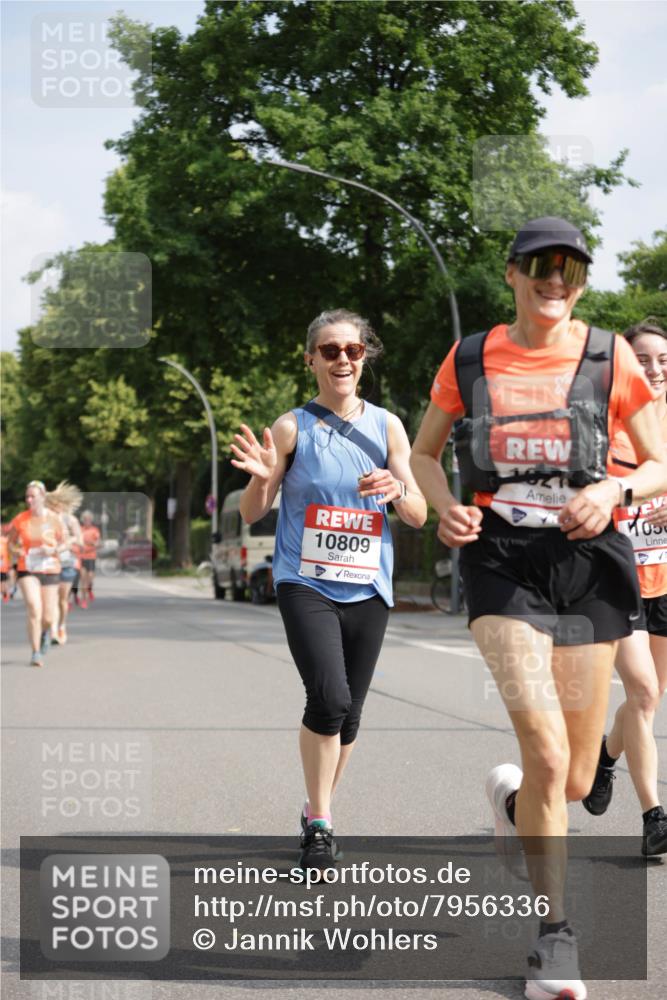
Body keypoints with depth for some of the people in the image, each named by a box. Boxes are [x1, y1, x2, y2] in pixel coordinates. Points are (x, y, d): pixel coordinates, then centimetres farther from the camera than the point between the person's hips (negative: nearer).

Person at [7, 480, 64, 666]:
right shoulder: (20, 520, -3)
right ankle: (36, 653, -12)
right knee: (34, 610, -20)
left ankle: (45, 631, 42)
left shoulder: (54, 519, -3)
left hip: (50, 571, 1)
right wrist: (17, 550, -9)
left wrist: (52, 550, -13)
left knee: (48, 618, 4)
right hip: (27, 571, -1)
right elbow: (11, 542, 11)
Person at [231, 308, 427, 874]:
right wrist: (262, 478, -19)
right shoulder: (293, 428, -1)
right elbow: (252, 514, 3)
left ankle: (319, 810, 30)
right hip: (306, 584, -3)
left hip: (368, 589, 3)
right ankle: (319, 823, -8)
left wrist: (398, 491, -16)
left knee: (348, 715, 8)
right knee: (330, 697, -22)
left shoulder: (387, 426, 5)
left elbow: (419, 516, 6)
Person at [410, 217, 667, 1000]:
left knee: (575, 780, 6)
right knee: (547, 753, -18)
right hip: (502, 561, -1)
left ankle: (514, 800, 44)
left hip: (586, 561, 1)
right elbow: (424, 452, 17)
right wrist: (447, 509, -4)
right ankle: (554, 937, -2)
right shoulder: (469, 360, 5)